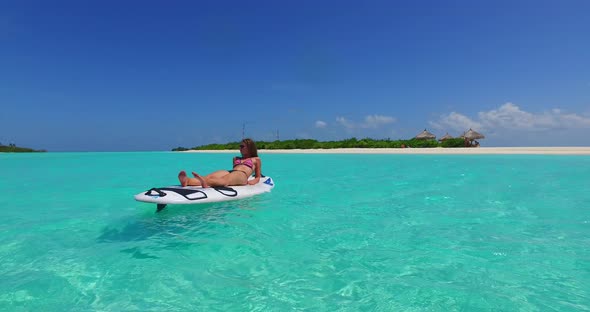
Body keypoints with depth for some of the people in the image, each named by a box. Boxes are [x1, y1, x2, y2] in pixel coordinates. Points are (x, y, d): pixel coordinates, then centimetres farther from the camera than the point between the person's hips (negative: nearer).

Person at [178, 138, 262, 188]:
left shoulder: (256, 160, 25)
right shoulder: (236, 159, 39)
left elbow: (258, 177, 20)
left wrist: (252, 182, -2)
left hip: (242, 175, -5)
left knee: (225, 180, -41)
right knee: (208, 176, -29)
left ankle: (206, 182, -71)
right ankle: (187, 181, -56)